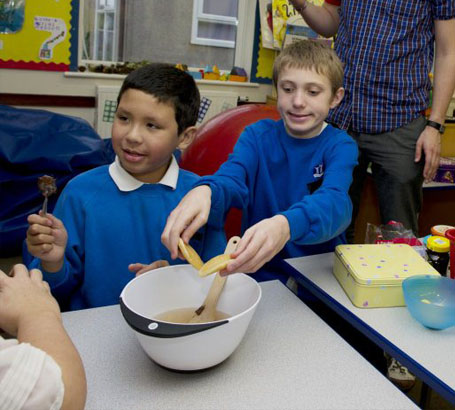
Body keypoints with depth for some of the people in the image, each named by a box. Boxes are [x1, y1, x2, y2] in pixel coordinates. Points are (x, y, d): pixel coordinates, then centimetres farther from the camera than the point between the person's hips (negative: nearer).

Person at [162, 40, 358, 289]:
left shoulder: (341, 146, -4)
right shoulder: (258, 135, 2)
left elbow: (335, 202, -24)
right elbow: (230, 179, -17)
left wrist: (285, 226, -46)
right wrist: (204, 191, -43)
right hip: (261, 275, 1)